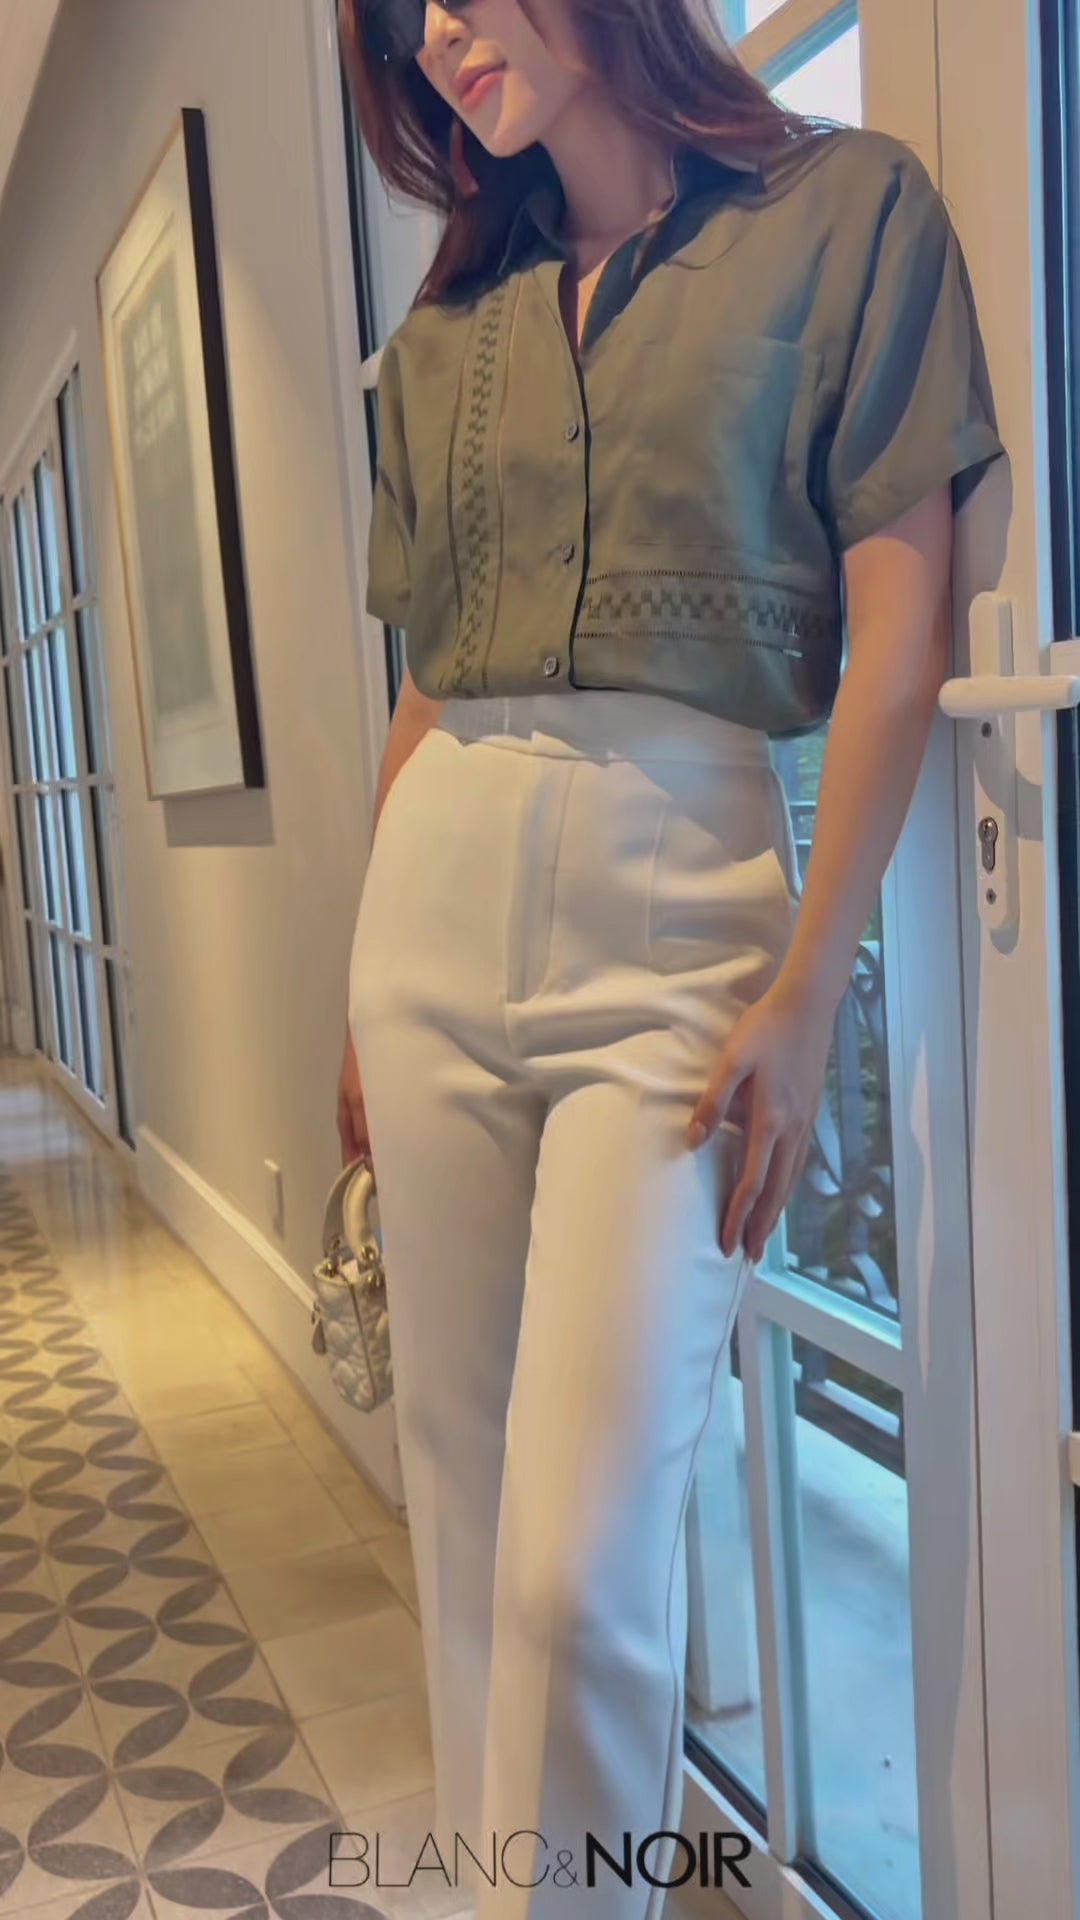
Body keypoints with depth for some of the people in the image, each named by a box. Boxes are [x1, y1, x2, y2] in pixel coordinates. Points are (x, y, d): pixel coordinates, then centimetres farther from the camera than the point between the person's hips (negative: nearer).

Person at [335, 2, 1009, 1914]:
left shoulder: (846, 209, 6)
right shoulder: (441, 337, 19)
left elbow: (899, 628, -3)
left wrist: (809, 985, -10)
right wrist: (366, 991, 15)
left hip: (681, 897, -4)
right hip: (436, 897, 5)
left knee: (581, 1560, -9)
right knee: (463, 1503, 11)